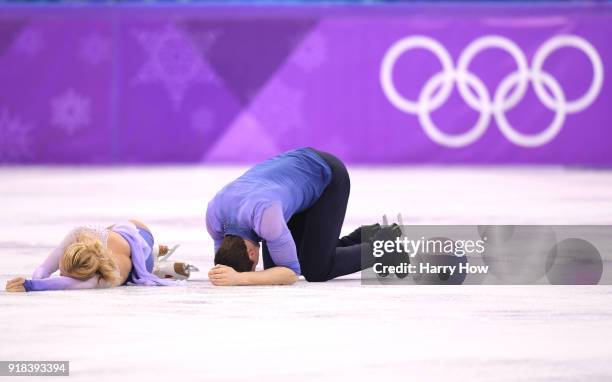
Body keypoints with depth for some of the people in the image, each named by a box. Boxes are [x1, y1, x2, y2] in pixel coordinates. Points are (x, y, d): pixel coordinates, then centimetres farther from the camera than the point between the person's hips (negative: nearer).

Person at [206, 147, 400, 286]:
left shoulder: (263, 214, -41)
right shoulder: (214, 214, -20)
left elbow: (291, 273, -34)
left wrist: (239, 279, -45)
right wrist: (224, 275, -25)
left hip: (328, 175, -7)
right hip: (298, 171, 7)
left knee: (315, 269, -14)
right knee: (274, 267, 5)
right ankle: (367, 237, 23)